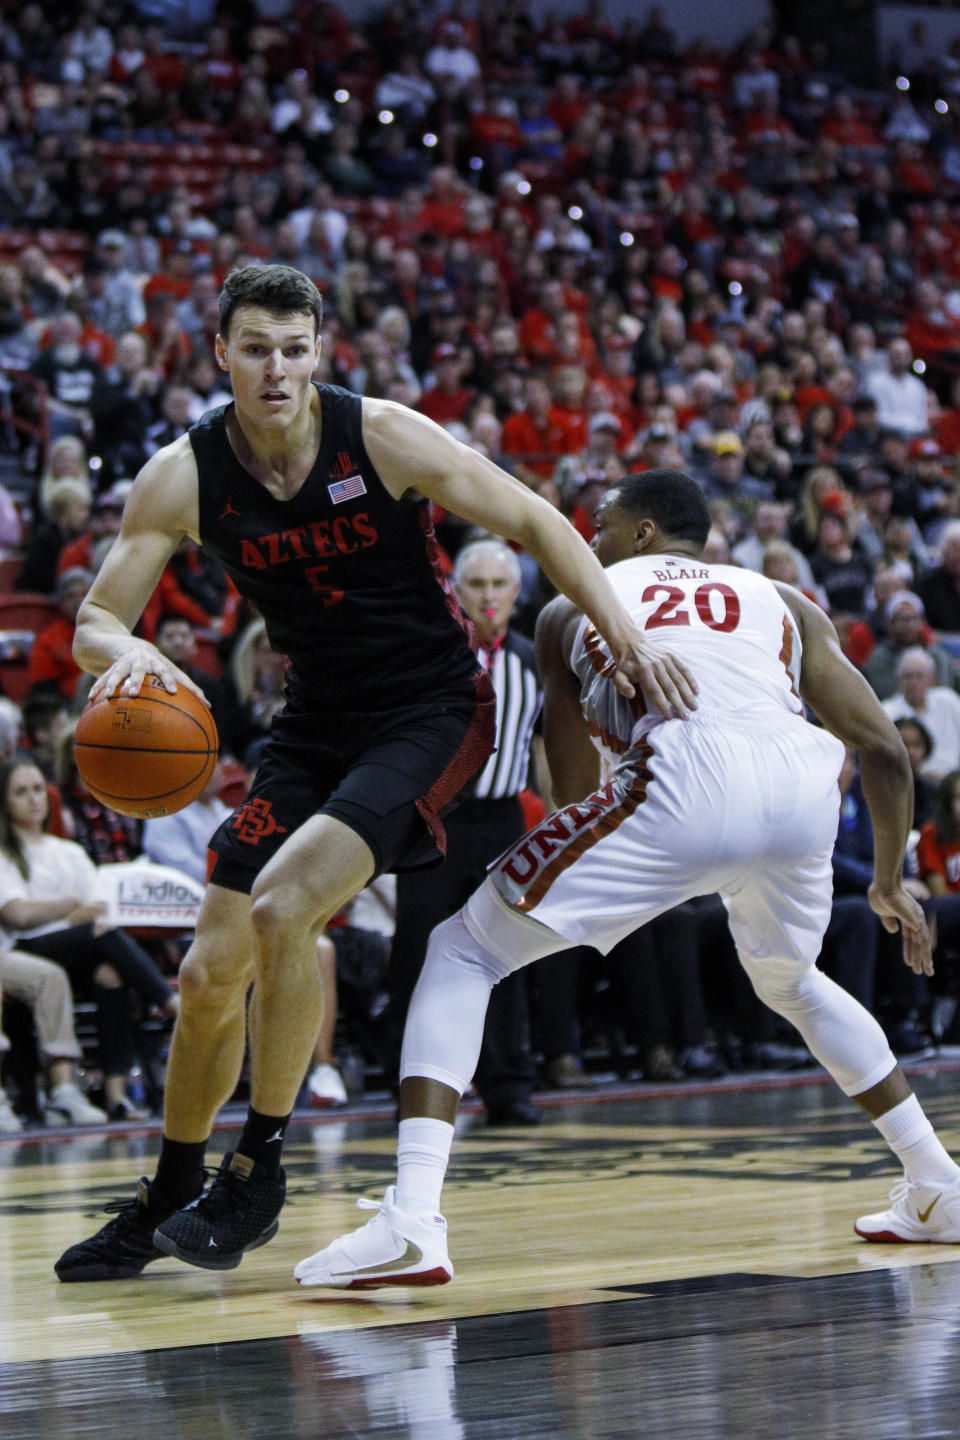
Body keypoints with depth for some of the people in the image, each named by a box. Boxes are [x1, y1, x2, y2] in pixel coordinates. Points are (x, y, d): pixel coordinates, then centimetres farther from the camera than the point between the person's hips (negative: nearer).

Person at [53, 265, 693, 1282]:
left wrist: (627, 639, -18)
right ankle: (167, 1201, 21)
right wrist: (127, 651, -31)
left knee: (283, 906, -25)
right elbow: (93, 625, -6)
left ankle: (257, 1172, -10)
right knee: (212, 972, 1)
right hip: (317, 721, 4)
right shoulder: (183, 476, -8)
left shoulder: (385, 438, -17)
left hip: (432, 712, -4)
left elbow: (532, 522, -9)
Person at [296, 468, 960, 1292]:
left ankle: (411, 1221, -10)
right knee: (790, 983, 36)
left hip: (679, 786, -4)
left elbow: (575, 786, 32)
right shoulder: (785, 604, 32)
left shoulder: (571, 610, 29)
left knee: (462, 953, 9)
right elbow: (884, 747, 24)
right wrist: (890, 882, 38)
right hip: (801, 788, 4)